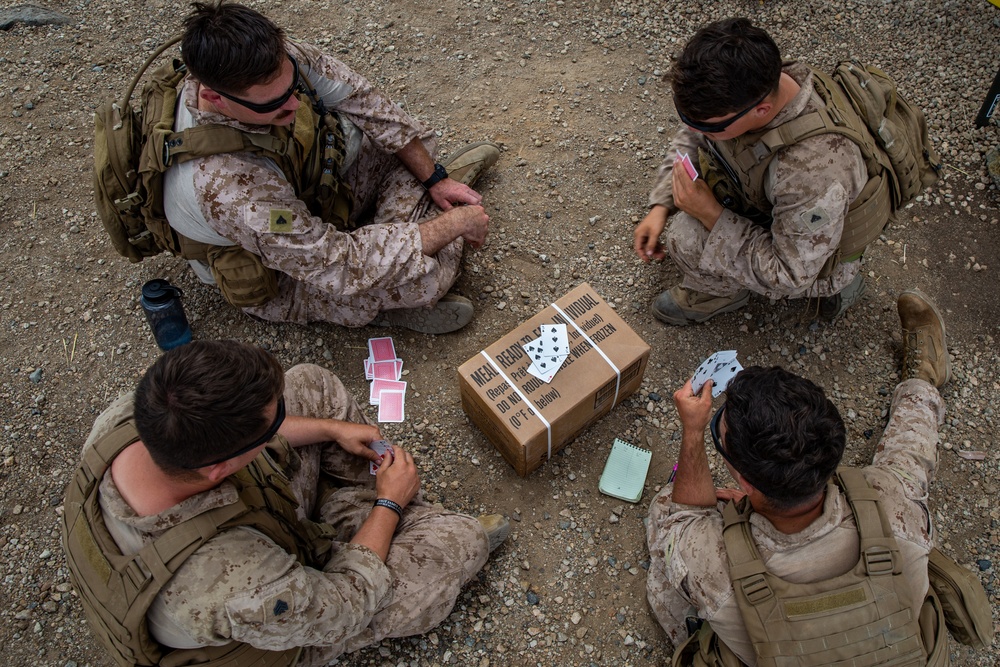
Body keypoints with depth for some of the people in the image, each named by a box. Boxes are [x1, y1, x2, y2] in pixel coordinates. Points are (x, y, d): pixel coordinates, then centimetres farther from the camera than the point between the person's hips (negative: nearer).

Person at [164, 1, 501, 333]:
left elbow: (362, 100, -9)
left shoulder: (280, 60, -25)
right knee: (429, 272, -26)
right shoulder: (223, 188, -43)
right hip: (280, 276, -6)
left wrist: (434, 178, -9)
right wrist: (455, 224, -30)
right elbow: (339, 267, -38)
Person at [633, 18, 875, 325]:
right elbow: (692, 139, -1)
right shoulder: (739, 88, -23)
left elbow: (789, 276, -32)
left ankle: (717, 292, 7)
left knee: (688, 240, -26)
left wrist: (711, 215, -34)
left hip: (810, 263, -7)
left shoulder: (813, 174, -44)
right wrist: (661, 207, -10)